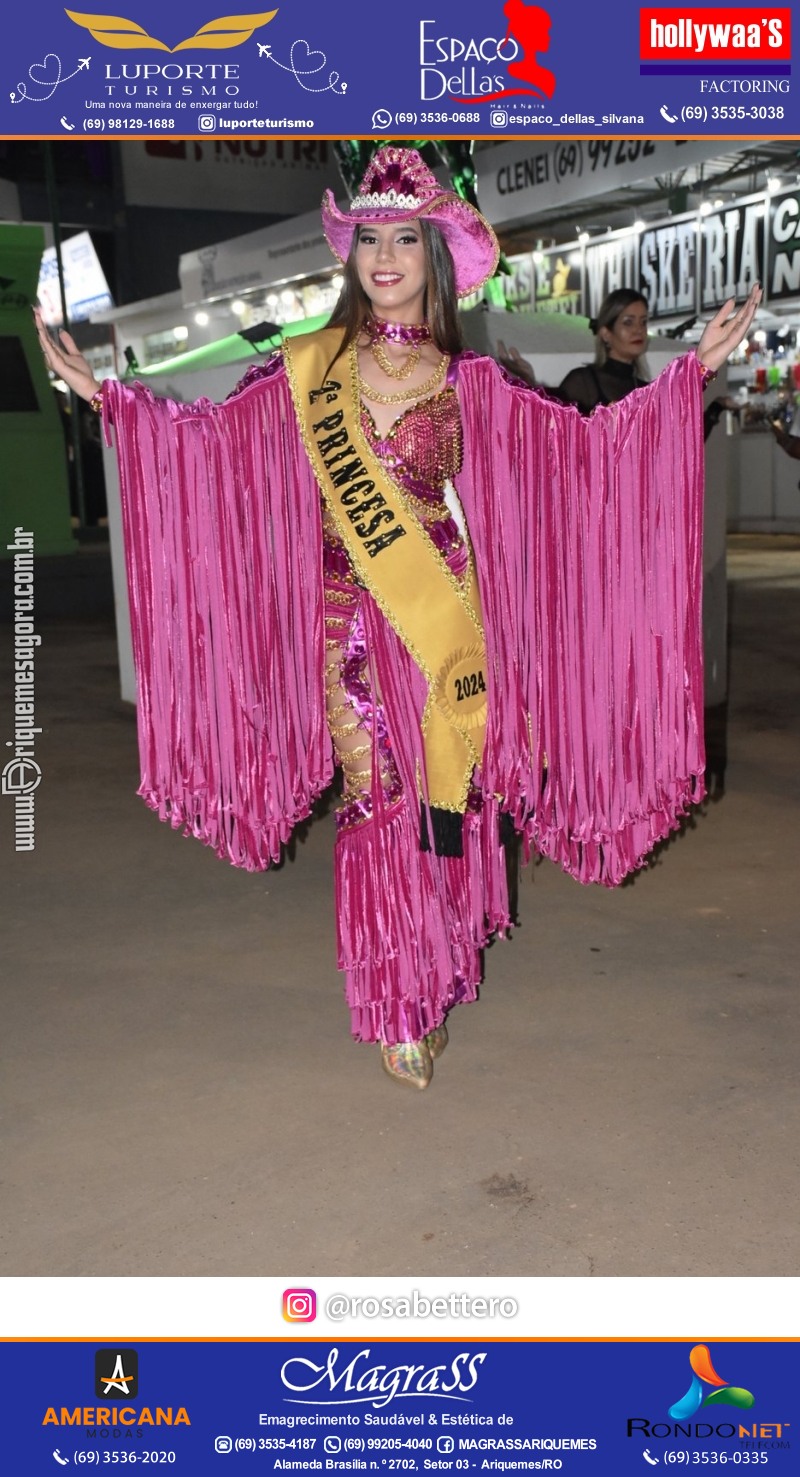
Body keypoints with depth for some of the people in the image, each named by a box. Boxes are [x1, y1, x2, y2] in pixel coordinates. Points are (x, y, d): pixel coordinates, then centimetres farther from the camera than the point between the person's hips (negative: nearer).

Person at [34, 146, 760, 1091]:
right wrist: (99, 390, -1)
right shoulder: (313, 366, 5)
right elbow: (210, 433, 4)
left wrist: (694, 368, 2)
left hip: (442, 613, 1)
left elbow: (584, 441, 4)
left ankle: (438, 986, 24)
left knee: (445, 794, 4)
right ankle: (398, 1008, 15)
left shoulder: (466, 380, 5)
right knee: (375, 798, 2)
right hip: (352, 617, 0)